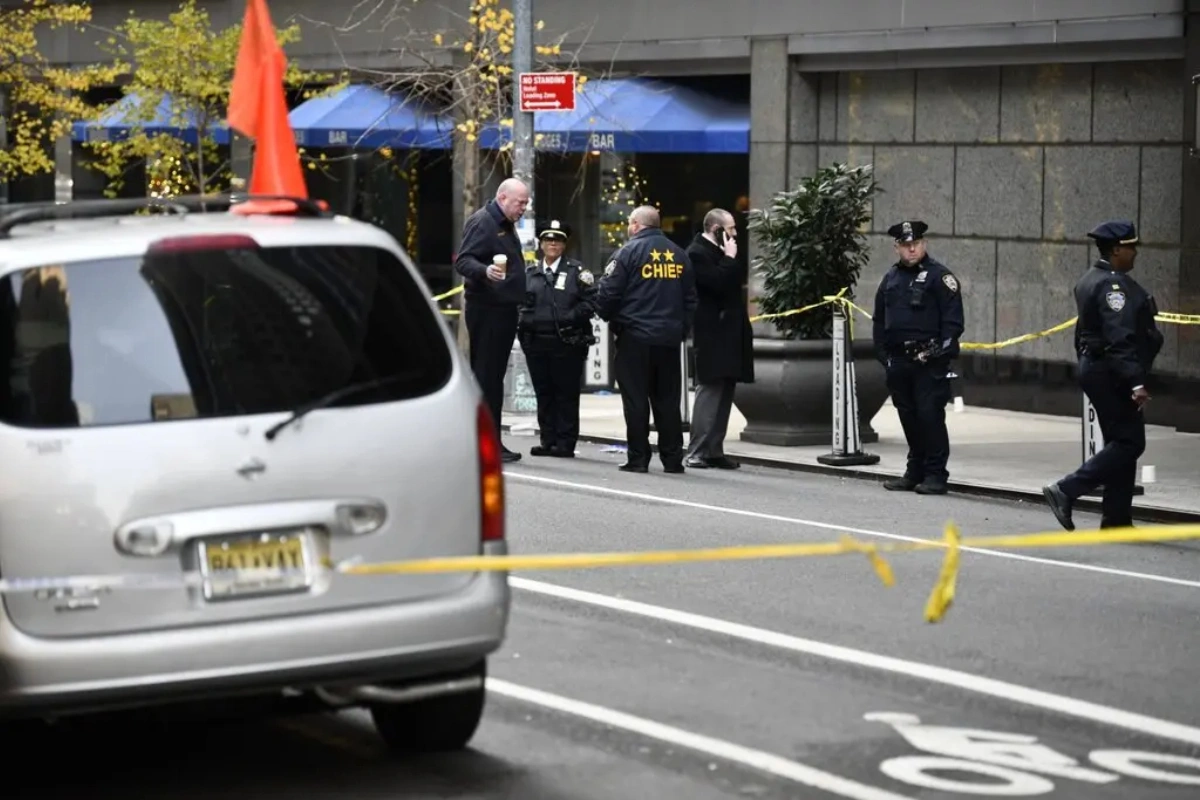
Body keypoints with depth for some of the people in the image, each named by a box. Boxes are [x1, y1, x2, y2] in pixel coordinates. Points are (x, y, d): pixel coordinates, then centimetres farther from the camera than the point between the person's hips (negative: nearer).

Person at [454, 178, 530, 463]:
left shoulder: (505, 225, 20)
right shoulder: (482, 222, -11)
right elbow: (463, 260, -21)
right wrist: (485, 271, -39)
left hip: (503, 309, 10)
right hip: (486, 308, -10)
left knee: (493, 376, 12)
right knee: (486, 375, -10)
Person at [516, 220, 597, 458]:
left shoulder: (576, 271, 3)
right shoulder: (530, 273, 15)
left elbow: (590, 300, -3)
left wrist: (569, 318, -13)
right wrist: (525, 320, 1)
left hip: (567, 342, -4)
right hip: (536, 342, 4)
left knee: (566, 394, -2)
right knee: (543, 394, 7)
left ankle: (565, 444, 0)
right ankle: (548, 441, 13)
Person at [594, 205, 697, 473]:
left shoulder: (629, 252, -7)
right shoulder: (679, 255, 10)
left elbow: (609, 293, -10)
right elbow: (690, 298, 13)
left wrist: (609, 318, 8)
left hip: (635, 337, -5)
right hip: (670, 338, 5)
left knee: (636, 399, 0)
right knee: (668, 400, 9)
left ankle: (638, 458, -1)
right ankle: (672, 458, 9)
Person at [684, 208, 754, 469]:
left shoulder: (719, 252, 18)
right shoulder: (697, 253, -11)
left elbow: (738, 278, 26)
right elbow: (718, 283, -21)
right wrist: (730, 259, -14)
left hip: (728, 332, 10)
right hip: (713, 333, -10)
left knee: (724, 392, 9)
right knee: (711, 390, -12)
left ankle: (715, 450, 11)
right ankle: (697, 452, -11)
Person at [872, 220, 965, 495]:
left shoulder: (939, 276, -3)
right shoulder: (891, 279, 16)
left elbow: (953, 319, -7)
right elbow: (880, 320, 22)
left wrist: (943, 348, -15)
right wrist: (883, 354, 15)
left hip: (929, 360, -6)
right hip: (899, 361, 6)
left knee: (930, 415, -9)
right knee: (908, 417, 11)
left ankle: (935, 475, -5)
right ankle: (915, 472, 20)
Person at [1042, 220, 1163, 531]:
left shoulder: (1091, 280, 14)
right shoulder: (1114, 285, -18)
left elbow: (1085, 331, 21)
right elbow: (1119, 339, -25)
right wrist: (1136, 383, -28)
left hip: (1095, 368, 11)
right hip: (1112, 374, -11)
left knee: (1121, 442, 12)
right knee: (1129, 442, -8)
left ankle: (1116, 518, 13)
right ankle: (1066, 491, -12)